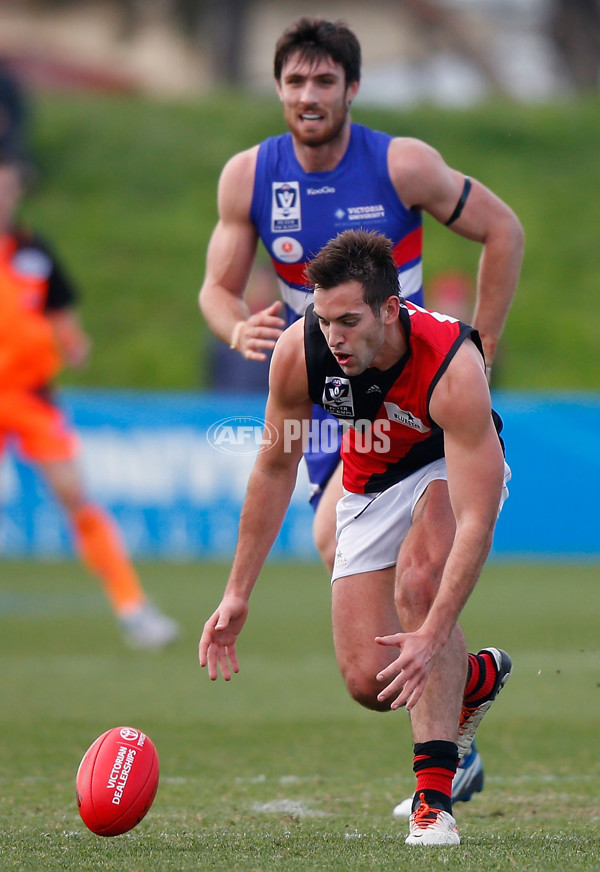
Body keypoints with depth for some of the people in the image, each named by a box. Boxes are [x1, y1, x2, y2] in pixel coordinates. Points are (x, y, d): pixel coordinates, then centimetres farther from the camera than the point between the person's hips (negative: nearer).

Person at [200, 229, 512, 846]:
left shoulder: (452, 366, -38)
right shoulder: (298, 352, -26)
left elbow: (476, 519, -40)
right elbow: (276, 467, -8)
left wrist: (433, 637, -49)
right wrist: (238, 592, -9)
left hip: (455, 467, -4)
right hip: (371, 483, 4)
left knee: (420, 581, -35)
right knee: (369, 682, -8)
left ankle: (434, 796, -28)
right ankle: (478, 678, 27)